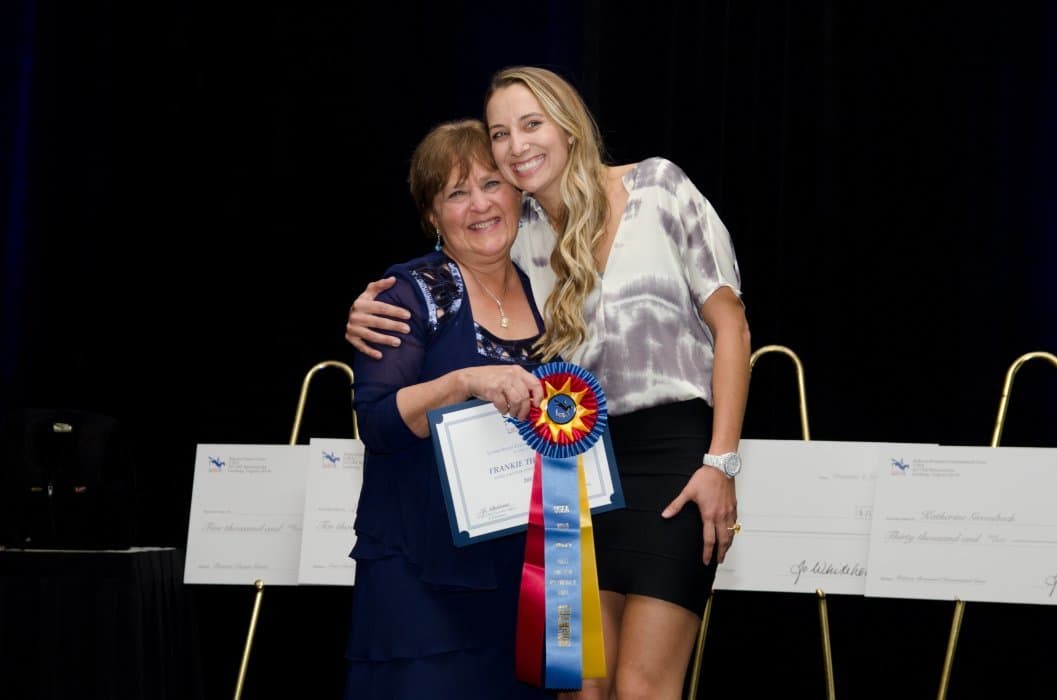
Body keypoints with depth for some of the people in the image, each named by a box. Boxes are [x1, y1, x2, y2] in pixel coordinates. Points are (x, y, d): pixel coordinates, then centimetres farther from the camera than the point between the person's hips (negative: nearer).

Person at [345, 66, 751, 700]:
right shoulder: (517, 237, 11)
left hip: (672, 452, -4)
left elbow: (729, 321, 0)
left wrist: (722, 462, -8)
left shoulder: (657, 188, 1)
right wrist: (368, 319, -8)